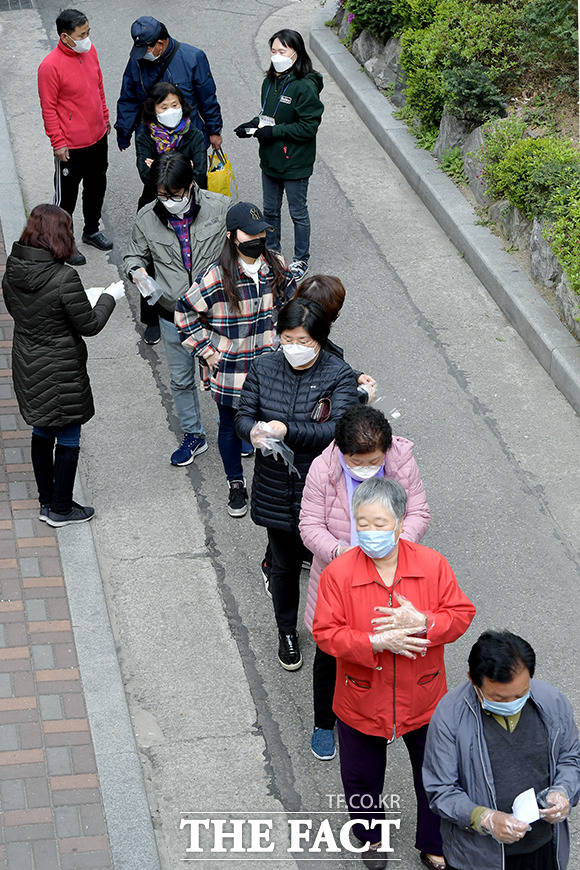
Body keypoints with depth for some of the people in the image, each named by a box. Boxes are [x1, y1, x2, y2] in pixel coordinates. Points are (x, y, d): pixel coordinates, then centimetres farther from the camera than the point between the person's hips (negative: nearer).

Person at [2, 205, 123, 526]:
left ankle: (46, 503, 34)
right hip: (61, 373, -7)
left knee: (41, 433, 22)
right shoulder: (64, 278, -27)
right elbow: (90, 325, -17)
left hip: (27, 368, 7)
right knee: (68, 439, 11)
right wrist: (109, 297, 0)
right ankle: (60, 509, 22)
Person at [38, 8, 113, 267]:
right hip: (71, 146, -7)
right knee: (67, 196, 8)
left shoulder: (90, 51, -2)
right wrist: (58, 143, -15)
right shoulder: (50, 66, -24)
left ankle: (92, 230, 44)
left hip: (98, 137, 7)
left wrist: (104, 118, 18)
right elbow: (48, 108, -18)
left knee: (97, 187, 23)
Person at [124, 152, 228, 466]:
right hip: (174, 317, 2)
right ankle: (193, 435, 39)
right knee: (181, 380, 17)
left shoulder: (220, 207, -14)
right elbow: (135, 254, 6)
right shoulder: (147, 218, -9)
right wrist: (136, 270, -15)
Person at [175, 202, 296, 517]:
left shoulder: (277, 266, -3)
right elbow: (185, 316, -11)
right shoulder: (216, 276, -18)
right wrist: (210, 352, -11)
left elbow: (292, 303, 16)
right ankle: (236, 485, 34)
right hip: (231, 370, -3)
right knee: (231, 426, 14)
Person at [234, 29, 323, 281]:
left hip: (295, 164, -7)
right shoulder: (270, 81, 3)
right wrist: (253, 124, -2)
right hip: (270, 159, 7)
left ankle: (301, 260, 26)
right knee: (270, 210, 20)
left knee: (298, 213, 9)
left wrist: (273, 131, -24)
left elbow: (308, 127, -22)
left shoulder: (305, 87, -21)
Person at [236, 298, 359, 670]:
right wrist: (254, 430, -22)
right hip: (276, 489, 3)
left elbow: (338, 429, -23)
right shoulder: (264, 368, -2)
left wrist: (287, 430, -33)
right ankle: (287, 632, 40)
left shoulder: (340, 375, -13)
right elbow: (243, 416, 3)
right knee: (284, 564, 18)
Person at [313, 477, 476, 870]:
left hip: (423, 700, 1)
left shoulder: (432, 564, -12)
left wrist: (422, 622, -27)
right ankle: (371, 838, 48)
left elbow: (462, 614, -8)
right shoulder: (338, 573, -16)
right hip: (362, 702, -1)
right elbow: (326, 633, -16)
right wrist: (377, 643, -29)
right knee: (362, 778, 19)